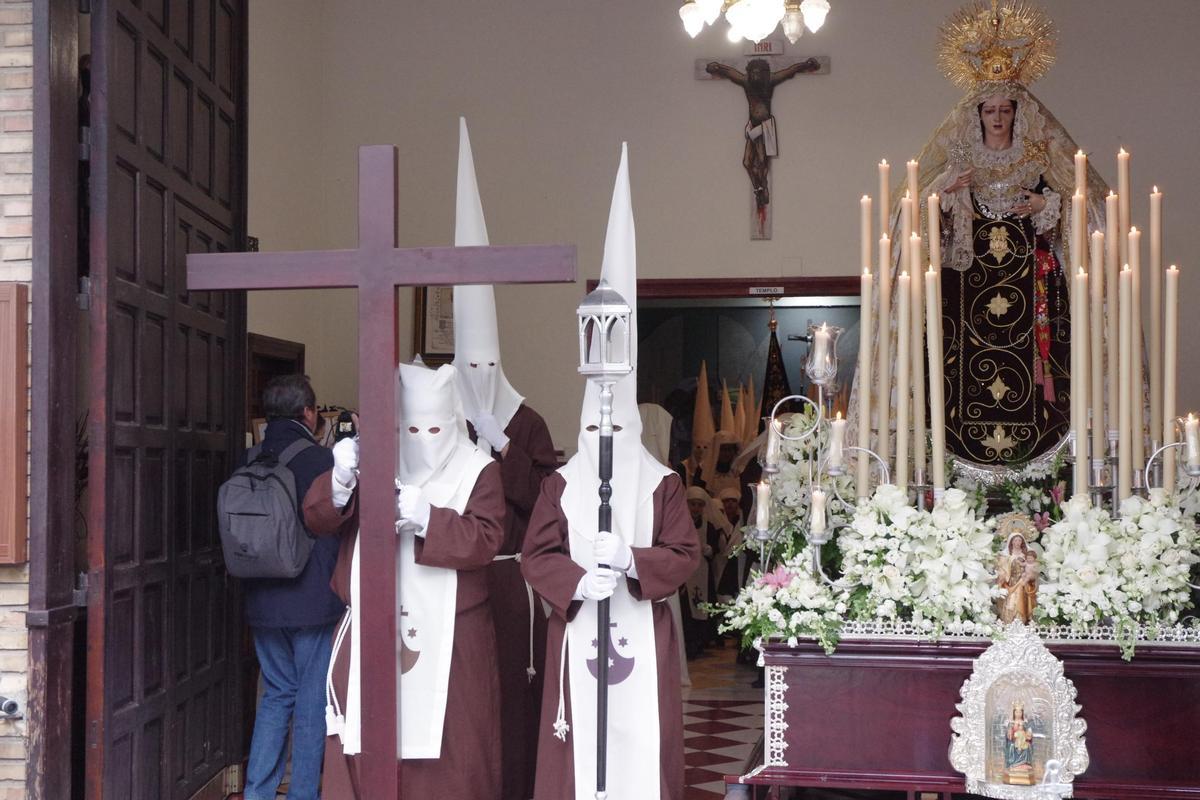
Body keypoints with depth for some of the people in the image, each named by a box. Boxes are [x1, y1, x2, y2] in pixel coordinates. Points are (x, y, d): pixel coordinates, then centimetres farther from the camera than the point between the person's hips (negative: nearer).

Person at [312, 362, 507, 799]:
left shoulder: (477, 471, 0)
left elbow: (486, 541, -12)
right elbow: (317, 518, -1)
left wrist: (426, 517, -26)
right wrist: (341, 479, -21)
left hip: (447, 640, -2)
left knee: (447, 752, 1)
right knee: (365, 741, 2)